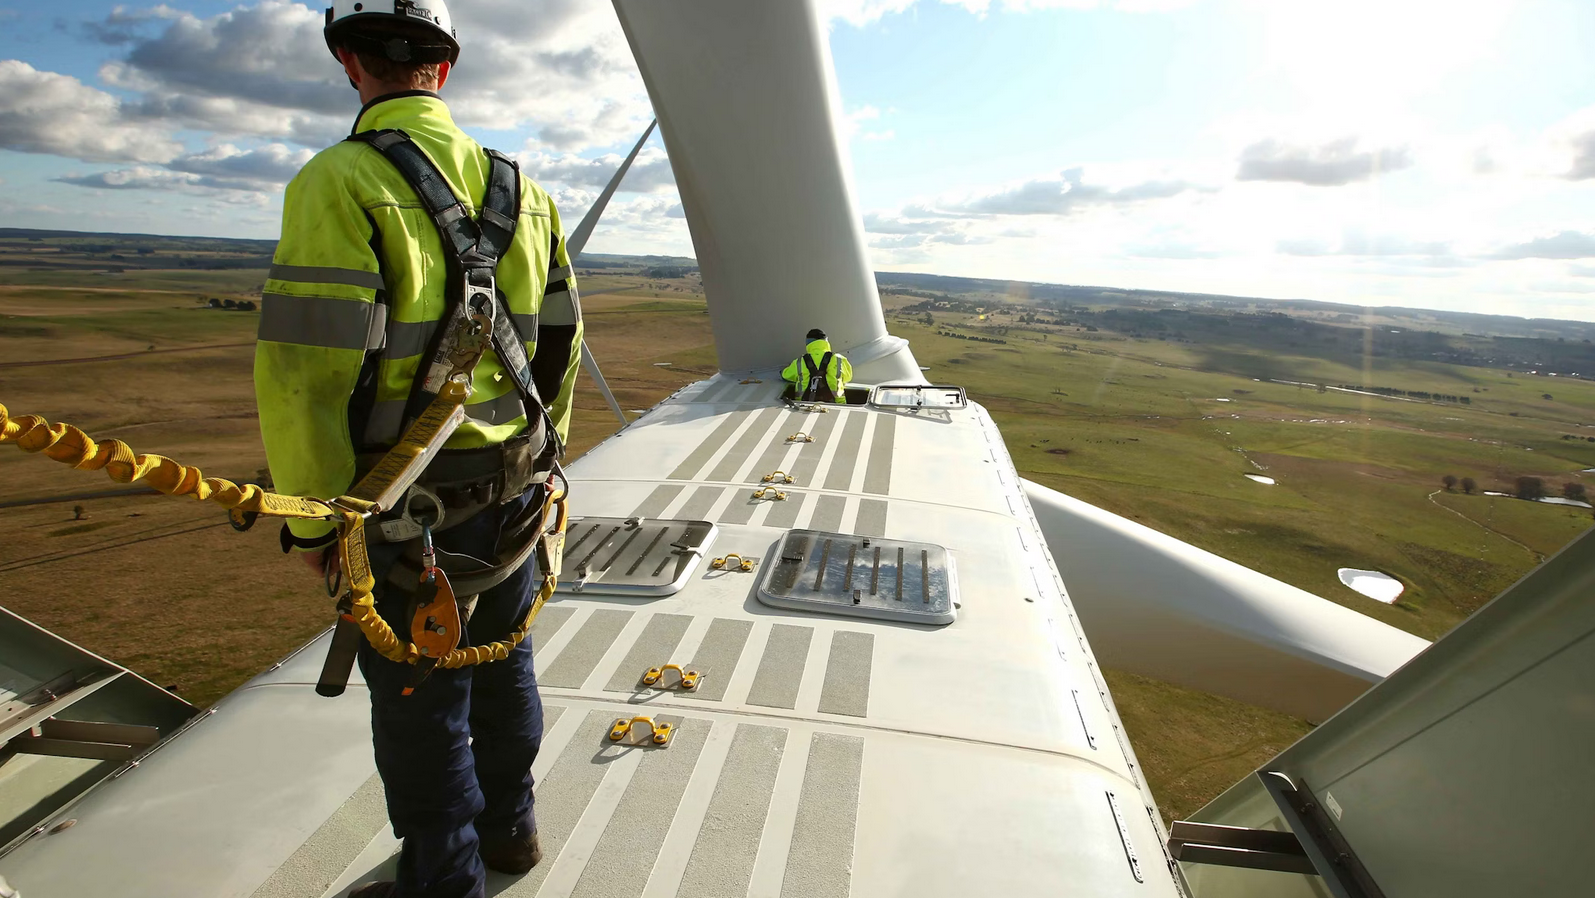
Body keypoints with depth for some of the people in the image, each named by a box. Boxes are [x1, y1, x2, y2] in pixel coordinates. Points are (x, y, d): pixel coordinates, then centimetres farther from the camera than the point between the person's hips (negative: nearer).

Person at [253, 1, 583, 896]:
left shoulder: (341, 182, -15)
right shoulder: (518, 187, 5)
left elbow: (306, 368, -20)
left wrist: (312, 519, -9)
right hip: (512, 487, 7)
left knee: (420, 698, 11)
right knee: (503, 661, 21)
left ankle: (445, 879, 32)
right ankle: (509, 823, 43)